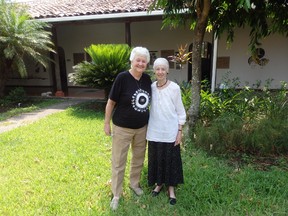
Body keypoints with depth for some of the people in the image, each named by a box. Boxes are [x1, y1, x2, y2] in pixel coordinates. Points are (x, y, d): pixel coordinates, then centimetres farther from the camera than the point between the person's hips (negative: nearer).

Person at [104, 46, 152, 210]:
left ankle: (135, 183, 44)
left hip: (142, 128, 5)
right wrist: (107, 123, -7)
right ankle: (116, 195, 25)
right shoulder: (122, 77, -16)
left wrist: (148, 120, 14)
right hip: (122, 128, -5)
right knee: (119, 162, 7)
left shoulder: (147, 79, -1)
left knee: (139, 159, 20)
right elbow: (111, 102, -10)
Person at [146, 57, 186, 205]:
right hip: (154, 131, 3)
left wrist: (179, 131, -7)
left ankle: (171, 188, 27)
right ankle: (159, 183, 36)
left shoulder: (174, 88, -8)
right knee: (156, 158, 14)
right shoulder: (151, 87, 1)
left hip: (170, 132, -3)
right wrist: (147, 127, 8)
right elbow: (147, 107, 9)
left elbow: (180, 112, -4)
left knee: (171, 159, 9)